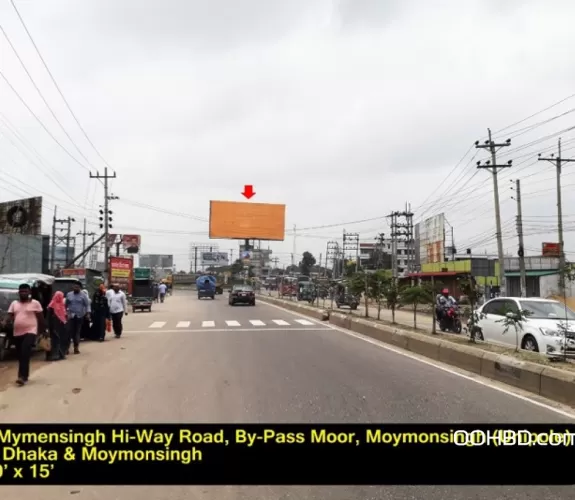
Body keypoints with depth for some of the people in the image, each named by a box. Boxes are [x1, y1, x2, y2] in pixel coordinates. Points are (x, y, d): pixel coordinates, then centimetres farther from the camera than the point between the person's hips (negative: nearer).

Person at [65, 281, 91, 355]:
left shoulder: (83, 295, 2)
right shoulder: (69, 294, 10)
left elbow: (87, 305, -2)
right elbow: (66, 304, 16)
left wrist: (88, 313, -13)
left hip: (79, 316, -1)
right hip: (71, 316, 1)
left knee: (77, 332, 5)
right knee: (69, 331, -8)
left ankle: (76, 348, 12)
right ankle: (66, 348, -6)